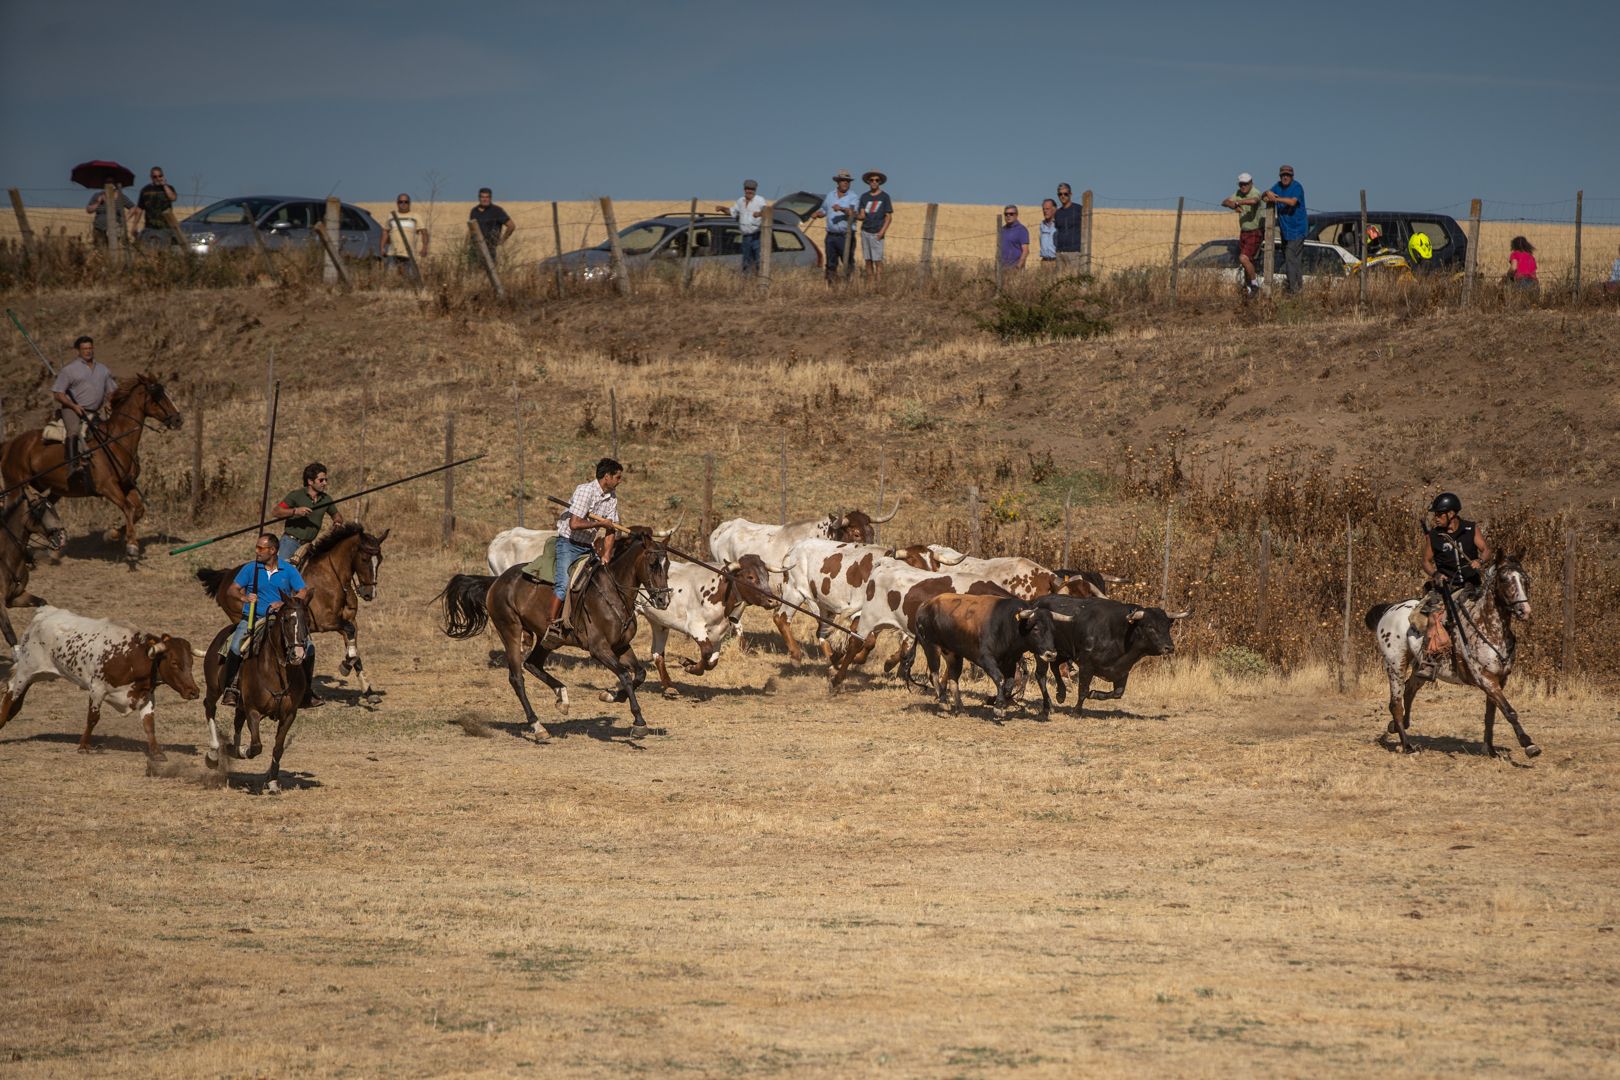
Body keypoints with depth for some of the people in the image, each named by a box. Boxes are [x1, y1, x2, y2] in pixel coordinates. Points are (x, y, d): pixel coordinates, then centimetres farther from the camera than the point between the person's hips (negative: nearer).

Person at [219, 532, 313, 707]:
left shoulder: (288, 571, 2)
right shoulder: (250, 569, 2)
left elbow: (304, 593, -4)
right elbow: (232, 589, 3)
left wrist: (285, 604, -20)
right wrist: (243, 597, -20)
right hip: (252, 619, -1)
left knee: (308, 647, -11)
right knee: (236, 647, -29)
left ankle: (306, 692, 3)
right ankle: (230, 688, -15)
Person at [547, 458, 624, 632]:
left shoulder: (612, 498, 4)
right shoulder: (585, 490, -18)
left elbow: (611, 530, 2)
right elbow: (574, 524, -26)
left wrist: (606, 555, -11)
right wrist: (600, 523, -17)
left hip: (588, 546, 7)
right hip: (568, 544, -7)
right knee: (563, 584, -22)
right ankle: (552, 625, -17)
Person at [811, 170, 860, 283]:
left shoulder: (853, 197, -2)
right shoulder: (830, 195, 14)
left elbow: (852, 212, -19)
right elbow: (823, 211, 26)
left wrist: (841, 209, -37)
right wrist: (817, 214, 4)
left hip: (845, 236, -5)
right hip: (831, 235, 5)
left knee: (848, 264, -6)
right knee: (831, 264, 7)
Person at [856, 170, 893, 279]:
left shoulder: (884, 196, 2)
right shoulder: (864, 197, 12)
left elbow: (889, 217, 1)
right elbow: (862, 216, 7)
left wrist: (882, 231, -13)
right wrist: (855, 215, -15)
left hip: (876, 233, -4)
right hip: (865, 232, 4)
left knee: (878, 260, -9)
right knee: (868, 260, 4)